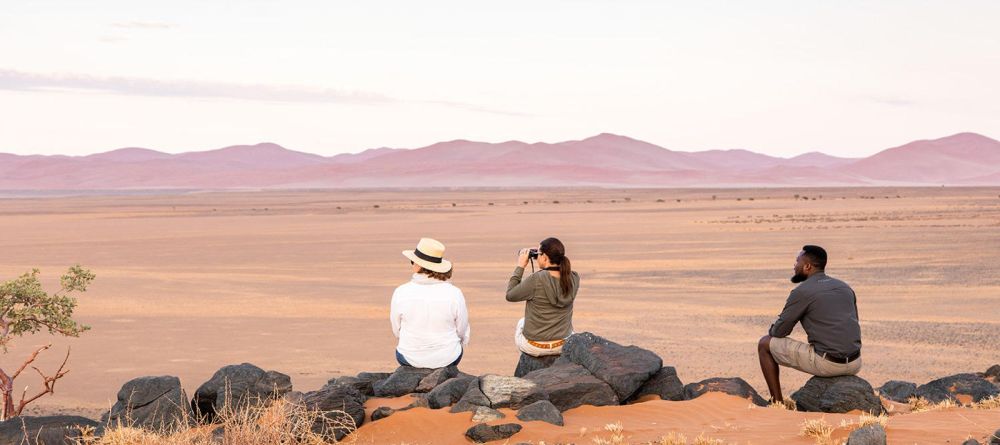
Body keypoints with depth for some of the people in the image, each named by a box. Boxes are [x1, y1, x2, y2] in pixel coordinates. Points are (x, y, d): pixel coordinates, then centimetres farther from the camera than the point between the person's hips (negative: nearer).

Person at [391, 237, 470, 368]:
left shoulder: (401, 293, -17)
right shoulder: (454, 294, -18)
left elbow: (396, 331, -3)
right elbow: (462, 332, -5)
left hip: (410, 359, 0)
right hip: (447, 360, 0)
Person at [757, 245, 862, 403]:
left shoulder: (802, 291, -6)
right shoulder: (845, 287, 14)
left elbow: (779, 332, -1)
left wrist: (772, 330, 24)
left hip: (827, 364, -7)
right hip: (855, 364, 7)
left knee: (765, 344, 10)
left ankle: (777, 402, 12)